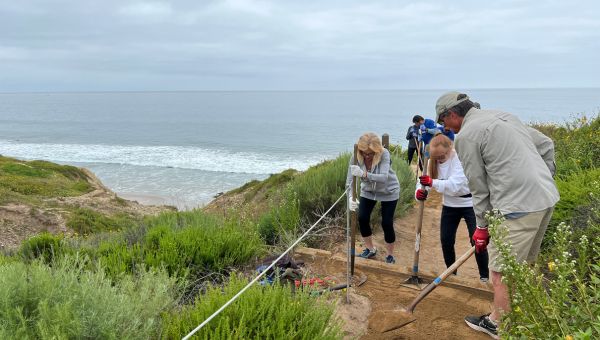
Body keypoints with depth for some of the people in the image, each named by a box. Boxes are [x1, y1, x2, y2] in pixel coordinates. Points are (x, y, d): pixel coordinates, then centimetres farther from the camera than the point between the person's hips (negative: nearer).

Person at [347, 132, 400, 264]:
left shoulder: (384, 154, -32)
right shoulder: (355, 158, -24)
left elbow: (384, 177, -45)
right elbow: (350, 181, -25)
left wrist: (364, 174, -61)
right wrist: (351, 197, -45)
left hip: (388, 192, -3)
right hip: (368, 191, 3)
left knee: (386, 223, -6)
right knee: (362, 218, -6)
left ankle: (390, 255, 17)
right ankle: (370, 249, 19)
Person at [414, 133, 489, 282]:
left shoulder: (460, 159, -26)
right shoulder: (433, 161, -7)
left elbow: (455, 185, -36)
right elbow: (423, 180, -12)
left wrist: (433, 183, -49)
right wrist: (419, 191, -35)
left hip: (470, 204, -5)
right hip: (450, 205, 6)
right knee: (446, 240, 8)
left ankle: (484, 276, 12)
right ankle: (451, 273, 26)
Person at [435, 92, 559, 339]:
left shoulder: (466, 135, -7)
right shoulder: (502, 115, 17)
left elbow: (479, 187, -5)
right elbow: (546, 145, 19)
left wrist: (482, 227, 5)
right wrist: (543, 179, 21)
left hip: (519, 206, -9)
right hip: (547, 197, 9)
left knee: (502, 270, 4)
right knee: (523, 263, 22)